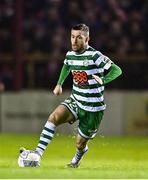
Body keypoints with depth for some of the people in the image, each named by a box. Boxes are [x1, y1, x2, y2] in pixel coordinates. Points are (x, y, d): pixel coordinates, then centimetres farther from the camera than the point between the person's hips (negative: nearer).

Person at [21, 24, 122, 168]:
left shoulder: (94, 56, -20)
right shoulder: (70, 55, 1)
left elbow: (117, 70, -20)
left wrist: (102, 80, -37)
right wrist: (59, 83, 17)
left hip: (93, 108, -5)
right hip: (75, 101, 5)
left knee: (80, 143, 7)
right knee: (54, 117, -24)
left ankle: (79, 156, 45)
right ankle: (38, 152, -29)